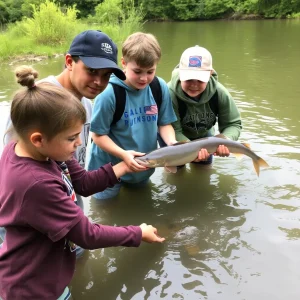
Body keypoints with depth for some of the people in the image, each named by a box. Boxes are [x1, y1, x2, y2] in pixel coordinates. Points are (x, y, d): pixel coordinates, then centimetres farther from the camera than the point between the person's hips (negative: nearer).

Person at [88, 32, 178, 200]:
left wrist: (173, 144, -24)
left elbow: (164, 124, -3)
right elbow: (98, 135, -18)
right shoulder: (110, 93, -26)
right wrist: (123, 154, -33)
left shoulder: (160, 88, -13)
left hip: (144, 166, 5)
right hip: (110, 168, -4)